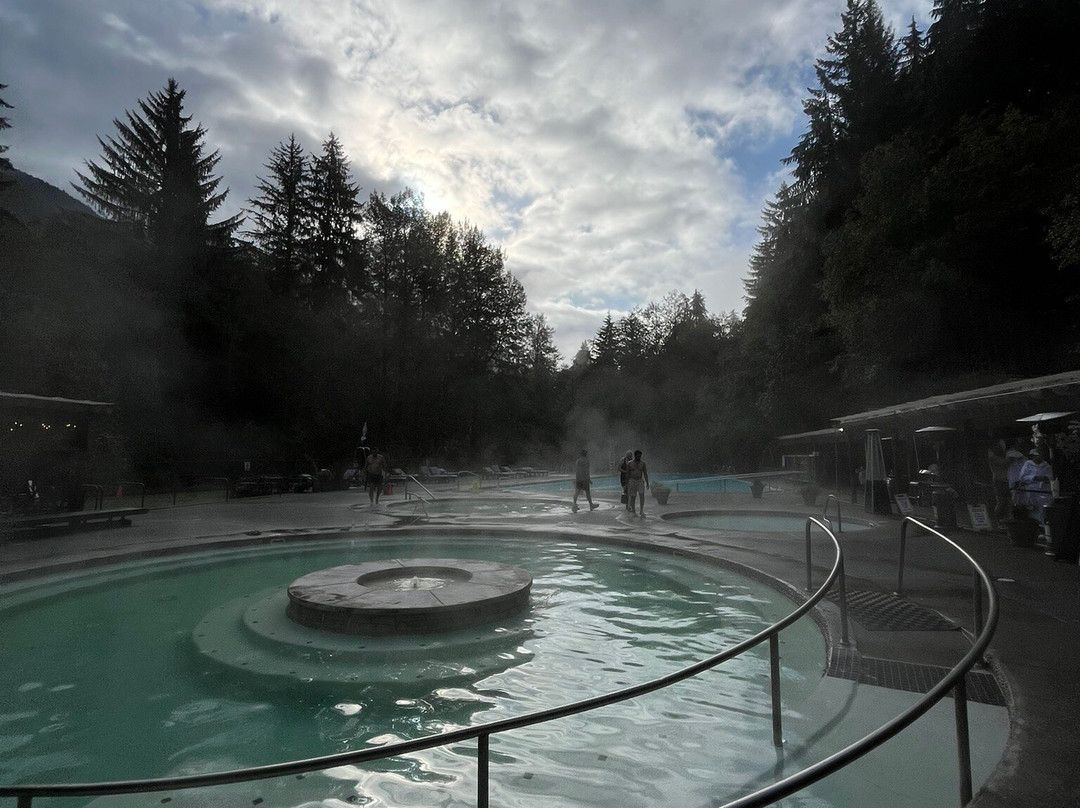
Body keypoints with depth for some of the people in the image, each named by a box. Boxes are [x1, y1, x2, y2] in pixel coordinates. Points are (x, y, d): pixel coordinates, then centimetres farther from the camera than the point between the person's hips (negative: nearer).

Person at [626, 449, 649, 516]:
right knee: (632, 497, 2)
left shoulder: (643, 463, 0)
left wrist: (647, 483, -3)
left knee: (642, 495, -16)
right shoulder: (629, 463, -4)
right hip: (632, 481, -1)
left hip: (640, 481, 1)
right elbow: (627, 474, 1)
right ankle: (633, 510, 20)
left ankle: (641, 511, -8)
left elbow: (645, 474, 3)